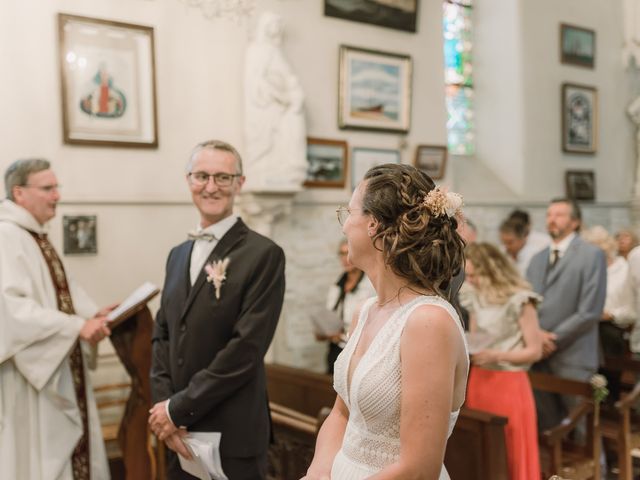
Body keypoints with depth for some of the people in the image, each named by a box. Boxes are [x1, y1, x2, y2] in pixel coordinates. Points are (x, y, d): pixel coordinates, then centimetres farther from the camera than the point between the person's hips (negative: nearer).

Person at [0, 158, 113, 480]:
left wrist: (91, 314, 1)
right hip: (28, 377, -9)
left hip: (58, 372, 9)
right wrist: (77, 325, -26)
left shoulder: (37, 237, 12)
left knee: (64, 451, 15)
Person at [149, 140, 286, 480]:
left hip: (232, 435, -5)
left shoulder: (264, 255, -12)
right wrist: (163, 405, -6)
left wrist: (178, 409, -14)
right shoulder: (178, 254, 10)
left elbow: (247, 349, -18)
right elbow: (162, 335, 8)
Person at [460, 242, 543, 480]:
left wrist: (496, 355, -19)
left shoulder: (519, 300, -12)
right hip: (478, 381, 6)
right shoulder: (474, 298, 6)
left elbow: (535, 351, -10)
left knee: (511, 455, 2)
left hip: (509, 384, -5)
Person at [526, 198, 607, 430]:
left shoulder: (592, 255, -4)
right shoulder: (537, 259, 15)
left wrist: (553, 340, -12)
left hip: (572, 358, -5)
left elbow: (590, 311, -12)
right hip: (539, 354, 5)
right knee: (546, 425, 11)